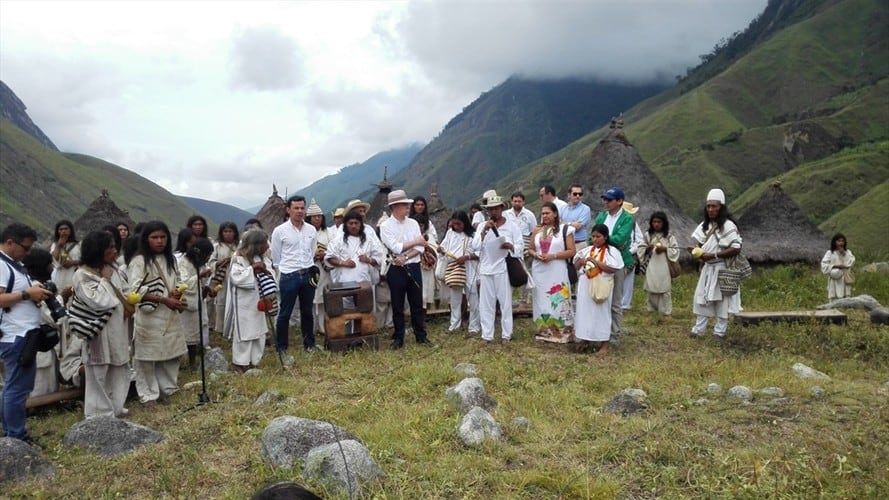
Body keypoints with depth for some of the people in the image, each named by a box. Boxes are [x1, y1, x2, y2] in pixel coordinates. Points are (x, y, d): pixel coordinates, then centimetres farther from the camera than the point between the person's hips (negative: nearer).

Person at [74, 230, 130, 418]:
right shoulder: (82, 275, -14)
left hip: (117, 331, 8)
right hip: (99, 333, -8)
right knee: (99, 376, 2)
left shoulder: (111, 271, 10)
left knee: (119, 371, 17)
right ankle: (101, 415, 12)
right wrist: (104, 280, -14)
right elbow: (98, 301, -24)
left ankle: (114, 408, 31)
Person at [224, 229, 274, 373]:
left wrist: (265, 271, -17)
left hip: (259, 302, 7)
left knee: (259, 333, 12)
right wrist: (252, 268, -24)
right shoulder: (239, 259, -13)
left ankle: (254, 361, 25)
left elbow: (272, 275, 3)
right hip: (243, 304, -7)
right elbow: (236, 278, -24)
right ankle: (240, 363, 11)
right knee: (244, 334, -1)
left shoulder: (263, 259, 7)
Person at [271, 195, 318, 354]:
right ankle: (281, 347, 14)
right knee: (285, 313, 4)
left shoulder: (312, 230, 5)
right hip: (289, 277, -4)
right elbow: (275, 258, 1)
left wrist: (309, 270, 12)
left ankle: (309, 343, 28)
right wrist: (285, 272, 6)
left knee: (307, 311, 15)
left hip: (308, 275, 4)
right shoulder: (279, 231, -6)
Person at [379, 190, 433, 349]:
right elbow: (395, 247, -17)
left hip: (413, 268, 3)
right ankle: (398, 338, 17)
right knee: (397, 306, 6)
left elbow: (421, 248, -1)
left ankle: (421, 336, 20)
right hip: (396, 270, -3)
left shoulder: (413, 223, 6)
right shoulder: (386, 226, -6)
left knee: (417, 304, 10)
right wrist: (416, 242, -9)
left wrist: (405, 257, -15)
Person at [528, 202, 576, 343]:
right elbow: (531, 249, 17)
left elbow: (572, 251, -6)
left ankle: (561, 333, 1)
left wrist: (553, 256, -16)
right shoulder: (537, 230, 11)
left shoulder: (565, 229, -2)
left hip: (557, 272, -4)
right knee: (541, 301, 8)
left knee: (558, 301, -5)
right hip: (539, 272, 4)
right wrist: (536, 255, -6)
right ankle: (543, 332, 16)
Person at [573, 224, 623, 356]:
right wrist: (581, 261, -7)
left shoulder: (612, 251, -5)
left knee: (601, 313, -1)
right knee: (584, 311, 8)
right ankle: (585, 339, 20)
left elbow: (614, 269, -15)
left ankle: (604, 344, 6)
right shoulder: (587, 250, 11)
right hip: (585, 286, 5)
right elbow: (576, 265, 15)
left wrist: (596, 262, -19)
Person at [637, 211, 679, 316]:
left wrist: (665, 249, -12)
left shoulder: (669, 236, 4)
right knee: (652, 290, 4)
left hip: (665, 268, -1)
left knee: (665, 289, 0)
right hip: (651, 268, 1)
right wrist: (647, 248, -16)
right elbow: (640, 250, 3)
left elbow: (676, 250, 1)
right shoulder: (647, 235, 4)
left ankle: (665, 311, 8)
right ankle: (652, 310, 15)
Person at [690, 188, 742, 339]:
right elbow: (699, 243, 13)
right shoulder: (705, 225, 7)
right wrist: (697, 250, -11)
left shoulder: (728, 225, -16)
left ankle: (719, 332, 12)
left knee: (721, 300, 3)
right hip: (707, 267, 7)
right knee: (701, 298, 7)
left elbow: (736, 249, -22)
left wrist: (713, 255, -23)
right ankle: (698, 329, 13)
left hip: (722, 268, -7)